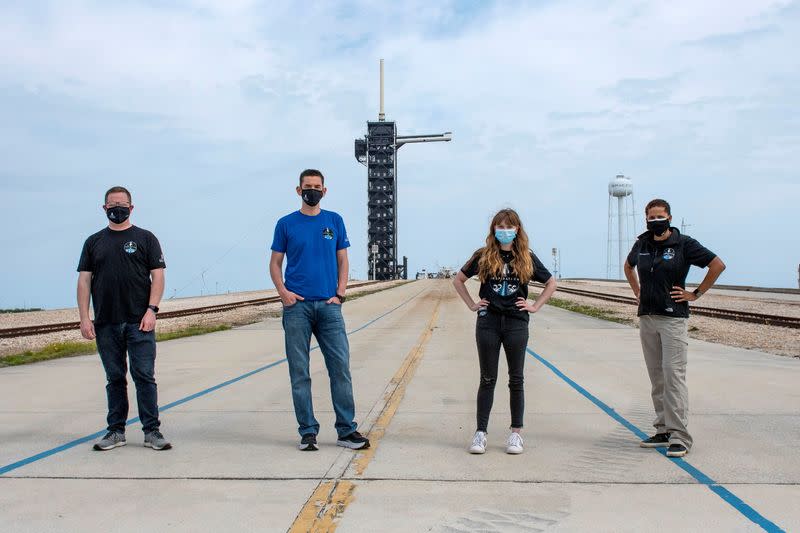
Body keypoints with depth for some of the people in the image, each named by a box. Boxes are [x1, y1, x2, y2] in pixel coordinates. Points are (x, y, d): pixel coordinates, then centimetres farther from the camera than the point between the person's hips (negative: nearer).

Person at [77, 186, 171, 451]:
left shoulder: (145, 238, 6)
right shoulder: (94, 242, 13)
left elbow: (157, 276, 1)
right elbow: (84, 280, 9)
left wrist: (151, 310, -11)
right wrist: (84, 317, -1)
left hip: (139, 322, -3)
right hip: (105, 323, 3)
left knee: (145, 376, -4)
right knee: (114, 378, 9)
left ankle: (152, 431, 1)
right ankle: (116, 432, 17)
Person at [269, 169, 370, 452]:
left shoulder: (334, 221, 11)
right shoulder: (286, 223, 7)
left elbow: (343, 261, 13)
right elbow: (275, 263, 9)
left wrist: (340, 293, -1)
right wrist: (282, 291, -8)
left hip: (328, 305, 1)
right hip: (297, 306, -1)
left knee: (341, 367, -2)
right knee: (299, 372, 2)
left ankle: (346, 430, 6)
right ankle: (307, 431, 11)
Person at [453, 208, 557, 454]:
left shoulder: (527, 258, 6)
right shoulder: (483, 256, 4)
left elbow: (551, 283, 17)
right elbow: (458, 280, 14)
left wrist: (535, 306, 6)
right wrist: (472, 304, 6)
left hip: (516, 323, 1)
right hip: (488, 322, 0)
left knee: (516, 379, 6)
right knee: (487, 379, 4)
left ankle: (516, 433, 15)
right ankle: (480, 432, 9)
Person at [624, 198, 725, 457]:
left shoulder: (684, 244, -5)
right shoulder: (642, 244, 10)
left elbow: (718, 265, -3)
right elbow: (628, 266, 30)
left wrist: (696, 294, -4)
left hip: (673, 319, -6)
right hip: (646, 318, 6)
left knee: (674, 374, -11)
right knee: (656, 377, 10)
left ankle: (679, 436, -8)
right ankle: (663, 431, 18)